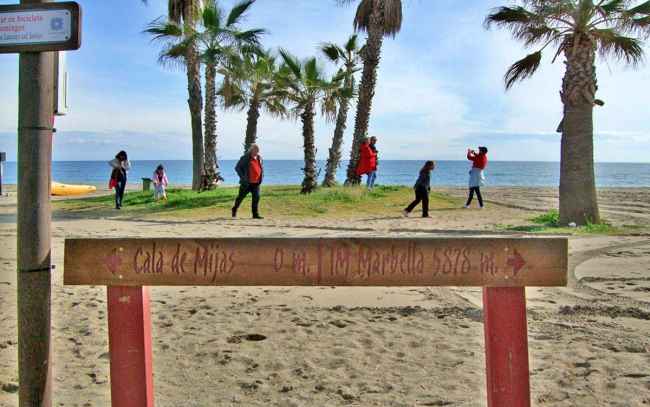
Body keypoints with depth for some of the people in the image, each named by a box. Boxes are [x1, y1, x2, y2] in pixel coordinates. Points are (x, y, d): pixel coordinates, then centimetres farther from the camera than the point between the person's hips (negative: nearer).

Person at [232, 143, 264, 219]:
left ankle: (255, 214, -2)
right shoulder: (245, 158, -9)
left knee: (256, 197, -5)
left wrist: (261, 176, 11)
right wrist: (242, 177, -14)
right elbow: (237, 168, -7)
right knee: (241, 196, 9)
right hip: (247, 183, -4)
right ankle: (234, 210, 31)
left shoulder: (259, 158, 9)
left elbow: (262, 168, 26)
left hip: (256, 183, 4)